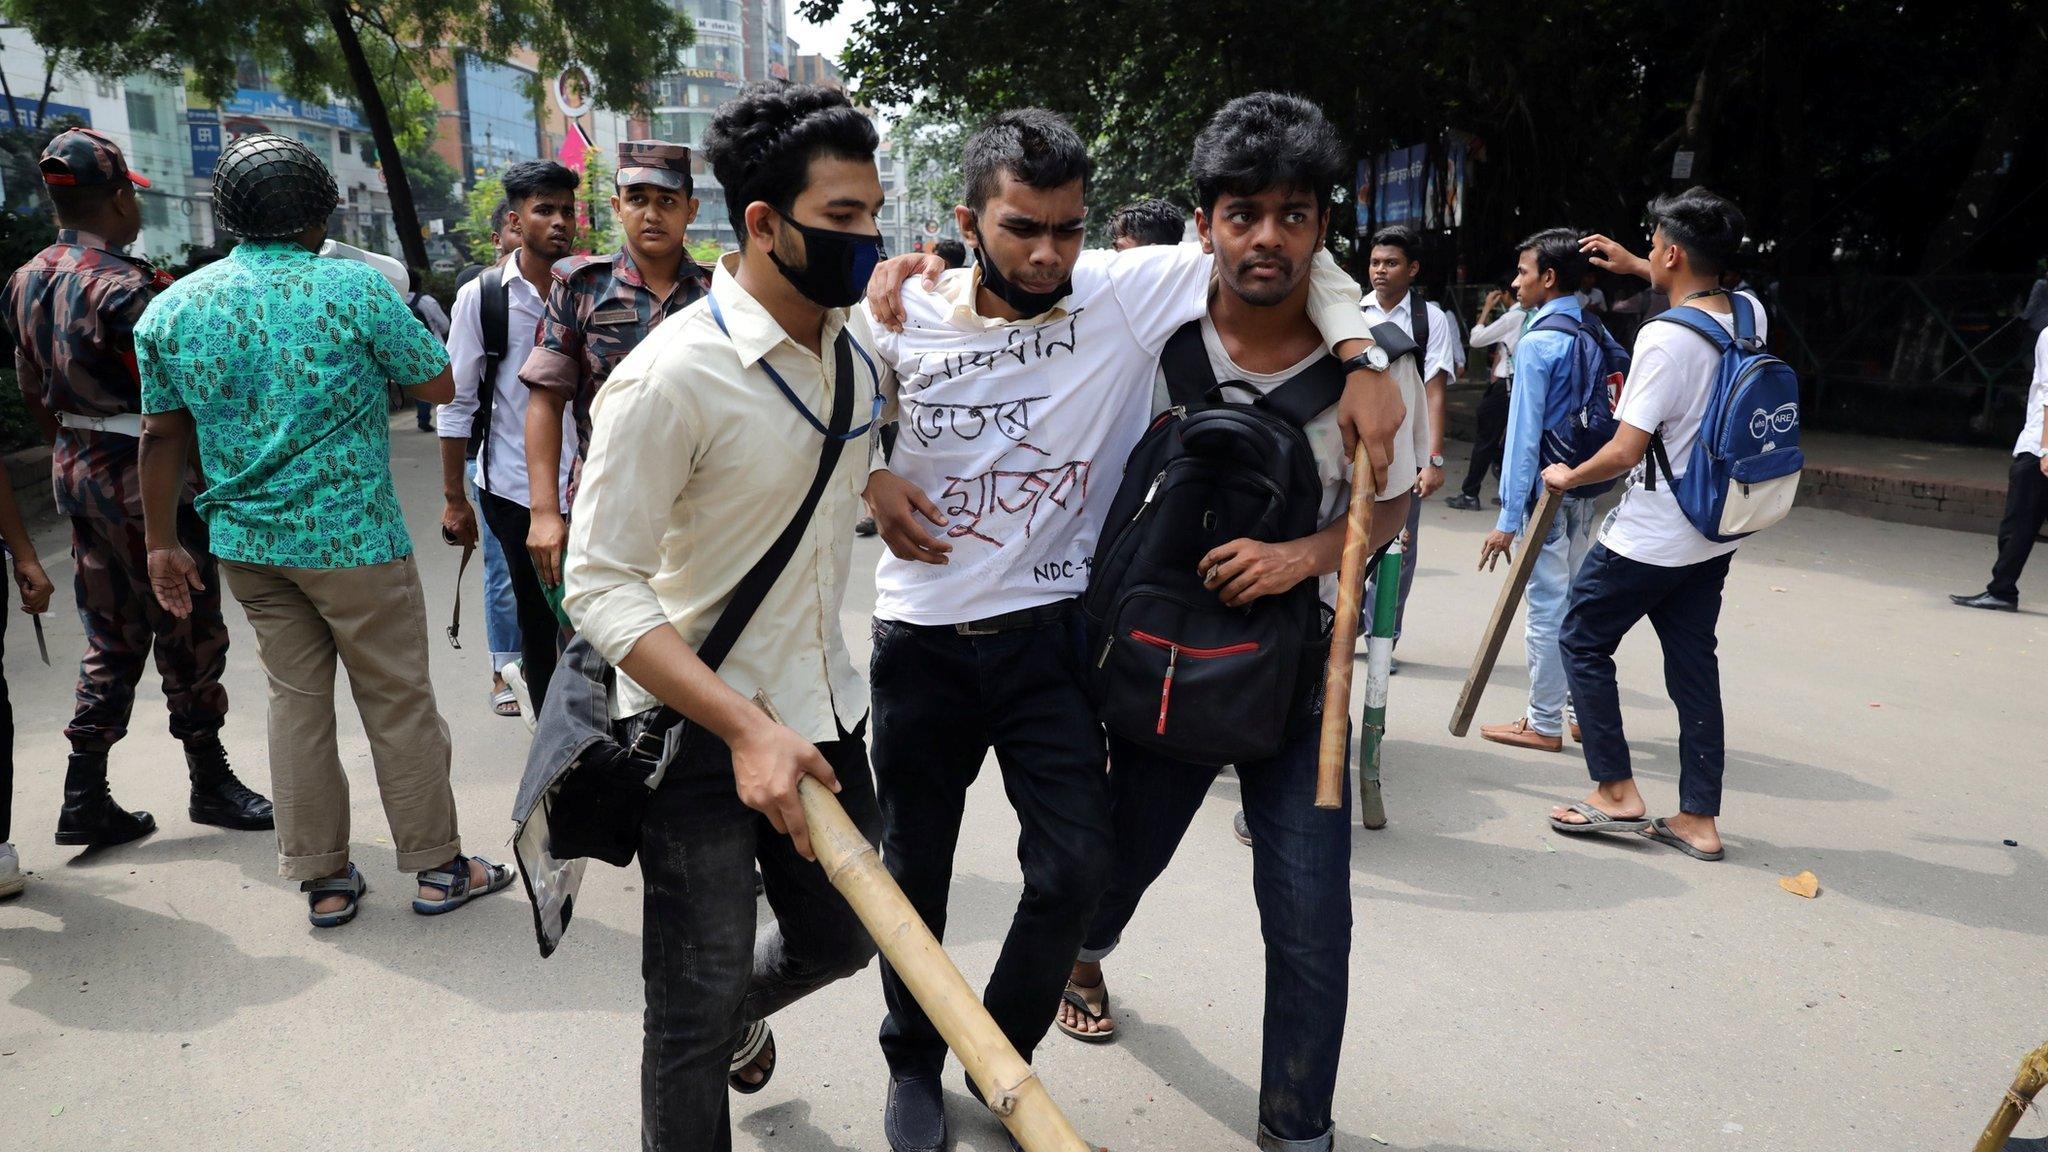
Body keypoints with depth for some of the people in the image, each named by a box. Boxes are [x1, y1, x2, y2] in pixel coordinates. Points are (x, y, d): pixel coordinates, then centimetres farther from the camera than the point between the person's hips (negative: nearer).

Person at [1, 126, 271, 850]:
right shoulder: (121, 287, -19)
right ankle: (210, 783, 17)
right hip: (143, 474, -8)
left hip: (75, 469, 8)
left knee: (111, 639, 15)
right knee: (188, 634, 5)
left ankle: (85, 802, 17)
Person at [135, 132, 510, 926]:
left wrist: (162, 544, 15)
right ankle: (437, 867, 18)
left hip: (247, 545, 5)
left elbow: (162, 435, 7)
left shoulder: (171, 308, 2)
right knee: (399, 703, 7)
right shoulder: (355, 288, -12)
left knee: (295, 699, 13)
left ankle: (323, 880, 21)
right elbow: (438, 385, -3)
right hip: (352, 540, -4)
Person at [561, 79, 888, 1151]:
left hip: (822, 707, 7)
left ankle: (743, 1006, 55)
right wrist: (746, 731, -29)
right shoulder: (670, 377, -22)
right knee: (694, 1019, 6)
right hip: (700, 733, -6)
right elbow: (601, 587, -22)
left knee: (842, 937, 22)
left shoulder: (860, 345, 1)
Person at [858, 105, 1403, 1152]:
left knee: (1075, 866, -4)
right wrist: (873, 484, -7)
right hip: (921, 636, 1)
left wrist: (1362, 354, -19)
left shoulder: (1126, 292, -9)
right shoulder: (904, 316, -5)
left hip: (1048, 631, -1)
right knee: (914, 868, 12)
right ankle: (913, 1061, 38)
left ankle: (1000, 1059, 25)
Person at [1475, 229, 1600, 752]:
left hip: (1547, 489, -8)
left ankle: (1544, 725, 9)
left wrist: (1508, 518, -16)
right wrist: (1588, 477, 19)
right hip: (1586, 488, 8)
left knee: (1546, 607, 0)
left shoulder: (1536, 343, -15)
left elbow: (1524, 434, -18)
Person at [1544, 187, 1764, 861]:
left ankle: (1616, 793, 12)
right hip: (1714, 535, 8)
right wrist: (1633, 267, 32)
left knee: (1582, 641, 9)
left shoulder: (1665, 337, -21)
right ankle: (1698, 818, 16)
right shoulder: (1750, 315, 3)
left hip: (1649, 538, -8)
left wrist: (1568, 477, -3)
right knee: (1693, 661, 12)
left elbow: (1625, 451, -22)